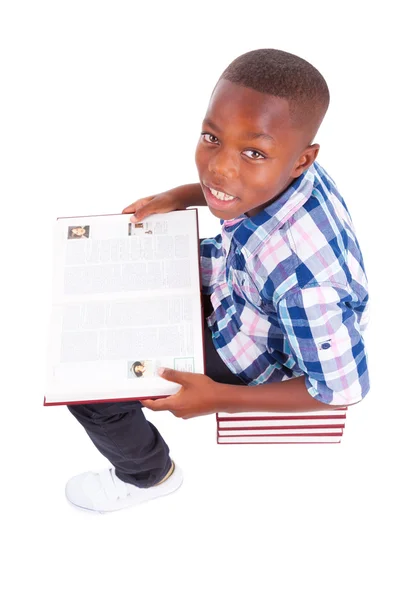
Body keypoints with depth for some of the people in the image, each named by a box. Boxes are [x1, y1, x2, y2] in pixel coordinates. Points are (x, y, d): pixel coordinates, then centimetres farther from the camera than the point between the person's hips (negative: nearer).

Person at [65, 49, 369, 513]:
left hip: (250, 361, -7)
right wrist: (181, 195, -10)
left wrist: (218, 399, -25)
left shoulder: (304, 279, -43)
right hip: (230, 285, 7)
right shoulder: (276, 171, -23)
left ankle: (148, 475, 24)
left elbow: (343, 388, -27)